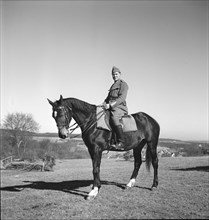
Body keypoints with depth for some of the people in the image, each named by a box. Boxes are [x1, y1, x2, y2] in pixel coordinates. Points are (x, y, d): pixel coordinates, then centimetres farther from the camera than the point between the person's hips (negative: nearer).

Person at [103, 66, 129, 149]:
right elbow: (108, 97, 29)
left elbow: (122, 98, -14)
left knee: (114, 118, -36)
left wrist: (111, 105, -23)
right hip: (111, 107, 10)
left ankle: (121, 142, -38)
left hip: (120, 107, -9)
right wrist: (104, 104, 8)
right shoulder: (113, 85, 26)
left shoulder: (123, 84, -1)